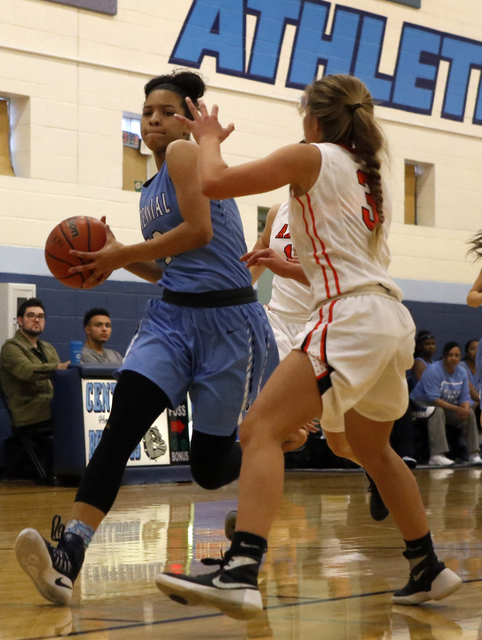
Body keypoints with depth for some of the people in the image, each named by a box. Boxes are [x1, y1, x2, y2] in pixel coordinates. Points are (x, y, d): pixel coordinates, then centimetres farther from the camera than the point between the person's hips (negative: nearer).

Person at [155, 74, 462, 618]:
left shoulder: (311, 157, -1)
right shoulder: (369, 173, 22)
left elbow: (214, 183, -5)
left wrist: (208, 138, 14)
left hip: (353, 317, -9)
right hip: (391, 320, 9)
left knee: (260, 431, -17)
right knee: (372, 450, 26)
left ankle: (240, 573, -33)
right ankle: (428, 569, 33)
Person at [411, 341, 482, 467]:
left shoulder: (462, 372, 1)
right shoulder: (433, 371, -21)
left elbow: (465, 396, -1)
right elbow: (433, 399, -28)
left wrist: (465, 409, -25)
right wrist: (456, 409, -33)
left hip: (448, 407, 7)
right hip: (422, 404, -7)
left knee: (470, 413, -13)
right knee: (437, 412, -37)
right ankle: (437, 456, -44)